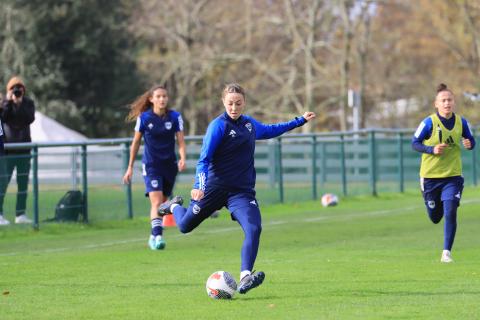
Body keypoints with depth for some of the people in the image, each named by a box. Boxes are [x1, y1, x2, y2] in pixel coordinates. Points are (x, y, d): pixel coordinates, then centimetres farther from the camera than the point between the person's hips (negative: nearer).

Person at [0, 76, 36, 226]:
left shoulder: (28, 103, 6)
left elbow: (30, 118, -11)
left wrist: (19, 104, -16)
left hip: (24, 147, 3)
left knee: (23, 182, 5)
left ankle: (20, 214, 10)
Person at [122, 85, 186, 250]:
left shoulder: (175, 117, -4)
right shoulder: (144, 118, -6)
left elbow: (181, 141, -5)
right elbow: (136, 142, 4)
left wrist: (183, 159, -25)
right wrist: (130, 167, 7)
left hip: (169, 165, 2)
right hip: (151, 166, -2)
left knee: (162, 203, 13)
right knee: (156, 201, -19)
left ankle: (154, 236, 29)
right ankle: (157, 236, -27)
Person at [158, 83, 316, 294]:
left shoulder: (249, 123, 8)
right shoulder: (218, 126, -13)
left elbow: (269, 131, 31)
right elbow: (204, 159, -16)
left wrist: (300, 121, 34)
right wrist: (199, 186, -31)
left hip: (242, 191, 4)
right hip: (215, 188, -4)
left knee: (254, 229, -22)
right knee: (185, 226, 10)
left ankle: (245, 278, -25)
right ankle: (175, 206, 47)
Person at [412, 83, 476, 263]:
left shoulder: (461, 122, -3)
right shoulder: (429, 123, -12)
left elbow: (470, 140, 10)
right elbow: (414, 143, -6)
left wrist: (469, 144, -14)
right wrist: (432, 149, -23)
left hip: (453, 175, 1)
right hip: (430, 175, -1)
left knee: (450, 213, -15)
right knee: (435, 218, 12)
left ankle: (446, 252, -5)